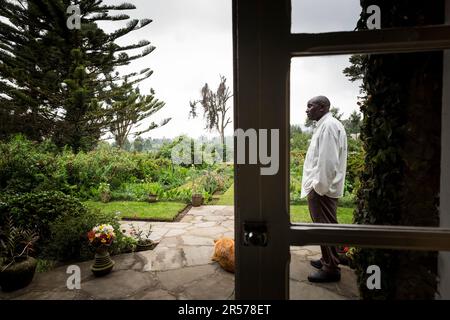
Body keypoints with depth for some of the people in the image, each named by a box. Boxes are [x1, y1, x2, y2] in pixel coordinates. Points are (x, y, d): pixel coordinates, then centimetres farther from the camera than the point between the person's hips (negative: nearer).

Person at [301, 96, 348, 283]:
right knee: (324, 226, 18)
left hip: (322, 189, -10)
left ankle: (331, 269, 13)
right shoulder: (324, 125, 16)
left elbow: (328, 160, -22)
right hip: (320, 187, 10)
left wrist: (319, 187, -17)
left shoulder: (329, 125, -14)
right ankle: (327, 260, 33)